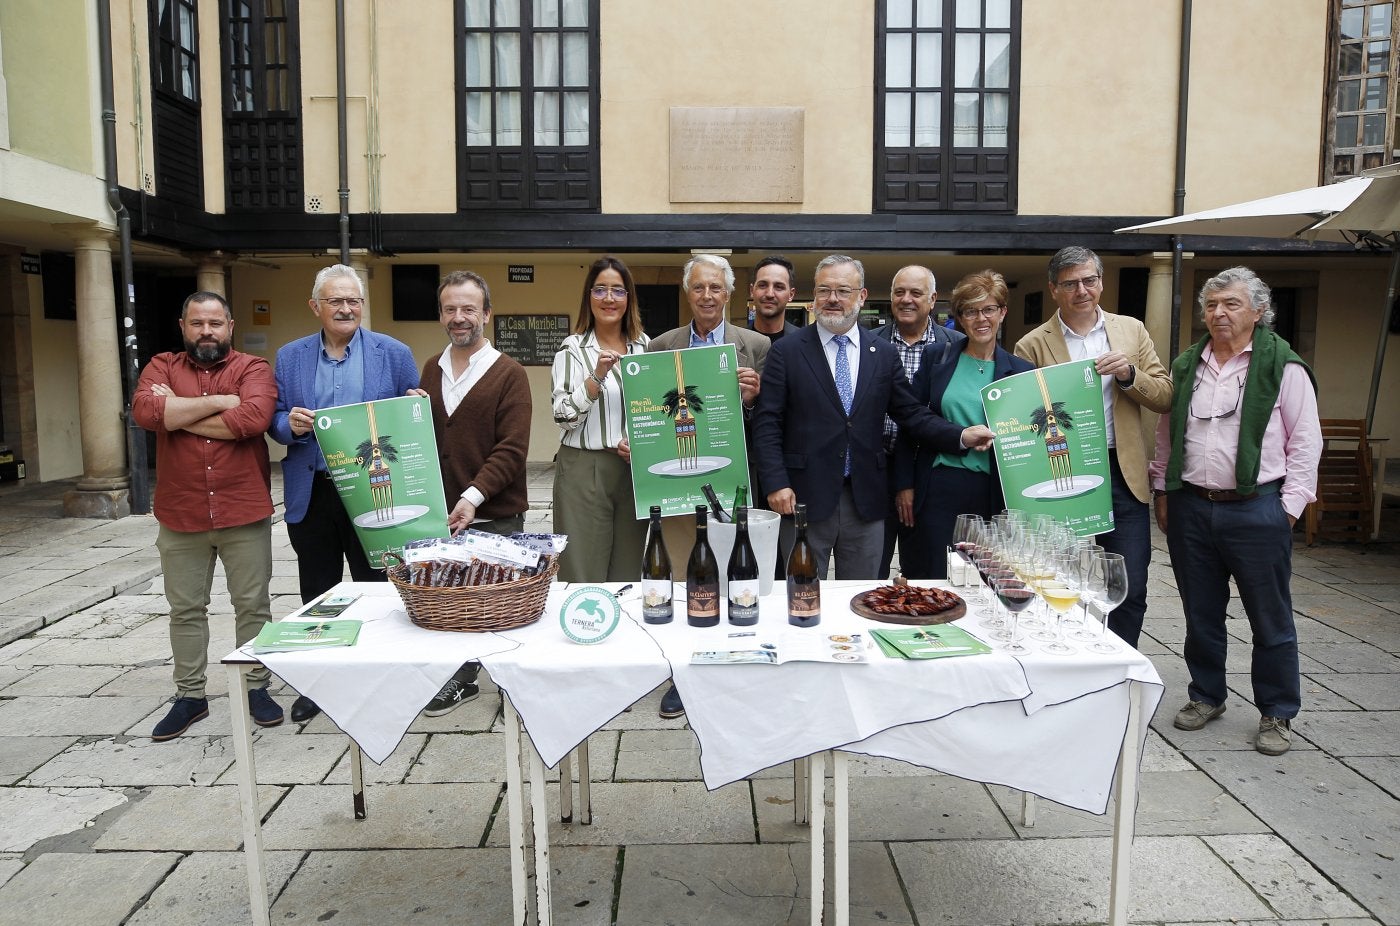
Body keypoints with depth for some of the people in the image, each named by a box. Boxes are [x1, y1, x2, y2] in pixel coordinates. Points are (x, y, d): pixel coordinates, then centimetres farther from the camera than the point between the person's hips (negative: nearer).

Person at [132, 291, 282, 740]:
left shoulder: (253, 368, -1)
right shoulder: (162, 366, 6)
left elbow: (254, 418, -21)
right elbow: (144, 411, -15)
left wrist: (179, 415, -12)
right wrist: (218, 401, -15)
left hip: (245, 513, -2)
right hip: (179, 516, 2)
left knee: (253, 605, 8)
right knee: (185, 610, 12)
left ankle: (257, 687, 23)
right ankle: (189, 696, 25)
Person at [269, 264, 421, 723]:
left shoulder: (394, 354, 1)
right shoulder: (290, 357, 8)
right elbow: (275, 421, 8)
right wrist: (291, 424, -13)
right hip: (311, 495, 3)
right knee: (317, 594, 13)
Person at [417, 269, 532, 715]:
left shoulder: (509, 374, -5)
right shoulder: (431, 370, 13)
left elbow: (512, 449, -13)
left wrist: (473, 496, -22)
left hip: (495, 516, -5)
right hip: (440, 513, 5)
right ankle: (463, 678, 28)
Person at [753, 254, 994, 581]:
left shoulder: (884, 354, 8)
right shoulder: (787, 352, 0)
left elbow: (912, 415, 8)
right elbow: (767, 423, -3)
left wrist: (961, 436, -8)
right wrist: (776, 484, -13)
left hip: (866, 502, 3)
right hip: (803, 499, -2)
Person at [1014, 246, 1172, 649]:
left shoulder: (1131, 330, 10)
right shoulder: (1032, 345, 1)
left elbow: (1165, 397, 7)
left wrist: (1129, 374, -10)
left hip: (1124, 475, 2)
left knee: (1131, 590, 3)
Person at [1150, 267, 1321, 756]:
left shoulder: (1283, 368, -3)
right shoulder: (1186, 367, 10)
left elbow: (1305, 442, -3)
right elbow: (1166, 435, 15)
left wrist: (1289, 506, -7)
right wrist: (1163, 492, 11)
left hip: (1256, 510, -4)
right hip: (1191, 508, 4)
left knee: (1270, 619, 5)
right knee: (1201, 613, 14)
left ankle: (1277, 714, 19)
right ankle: (1206, 696, 30)